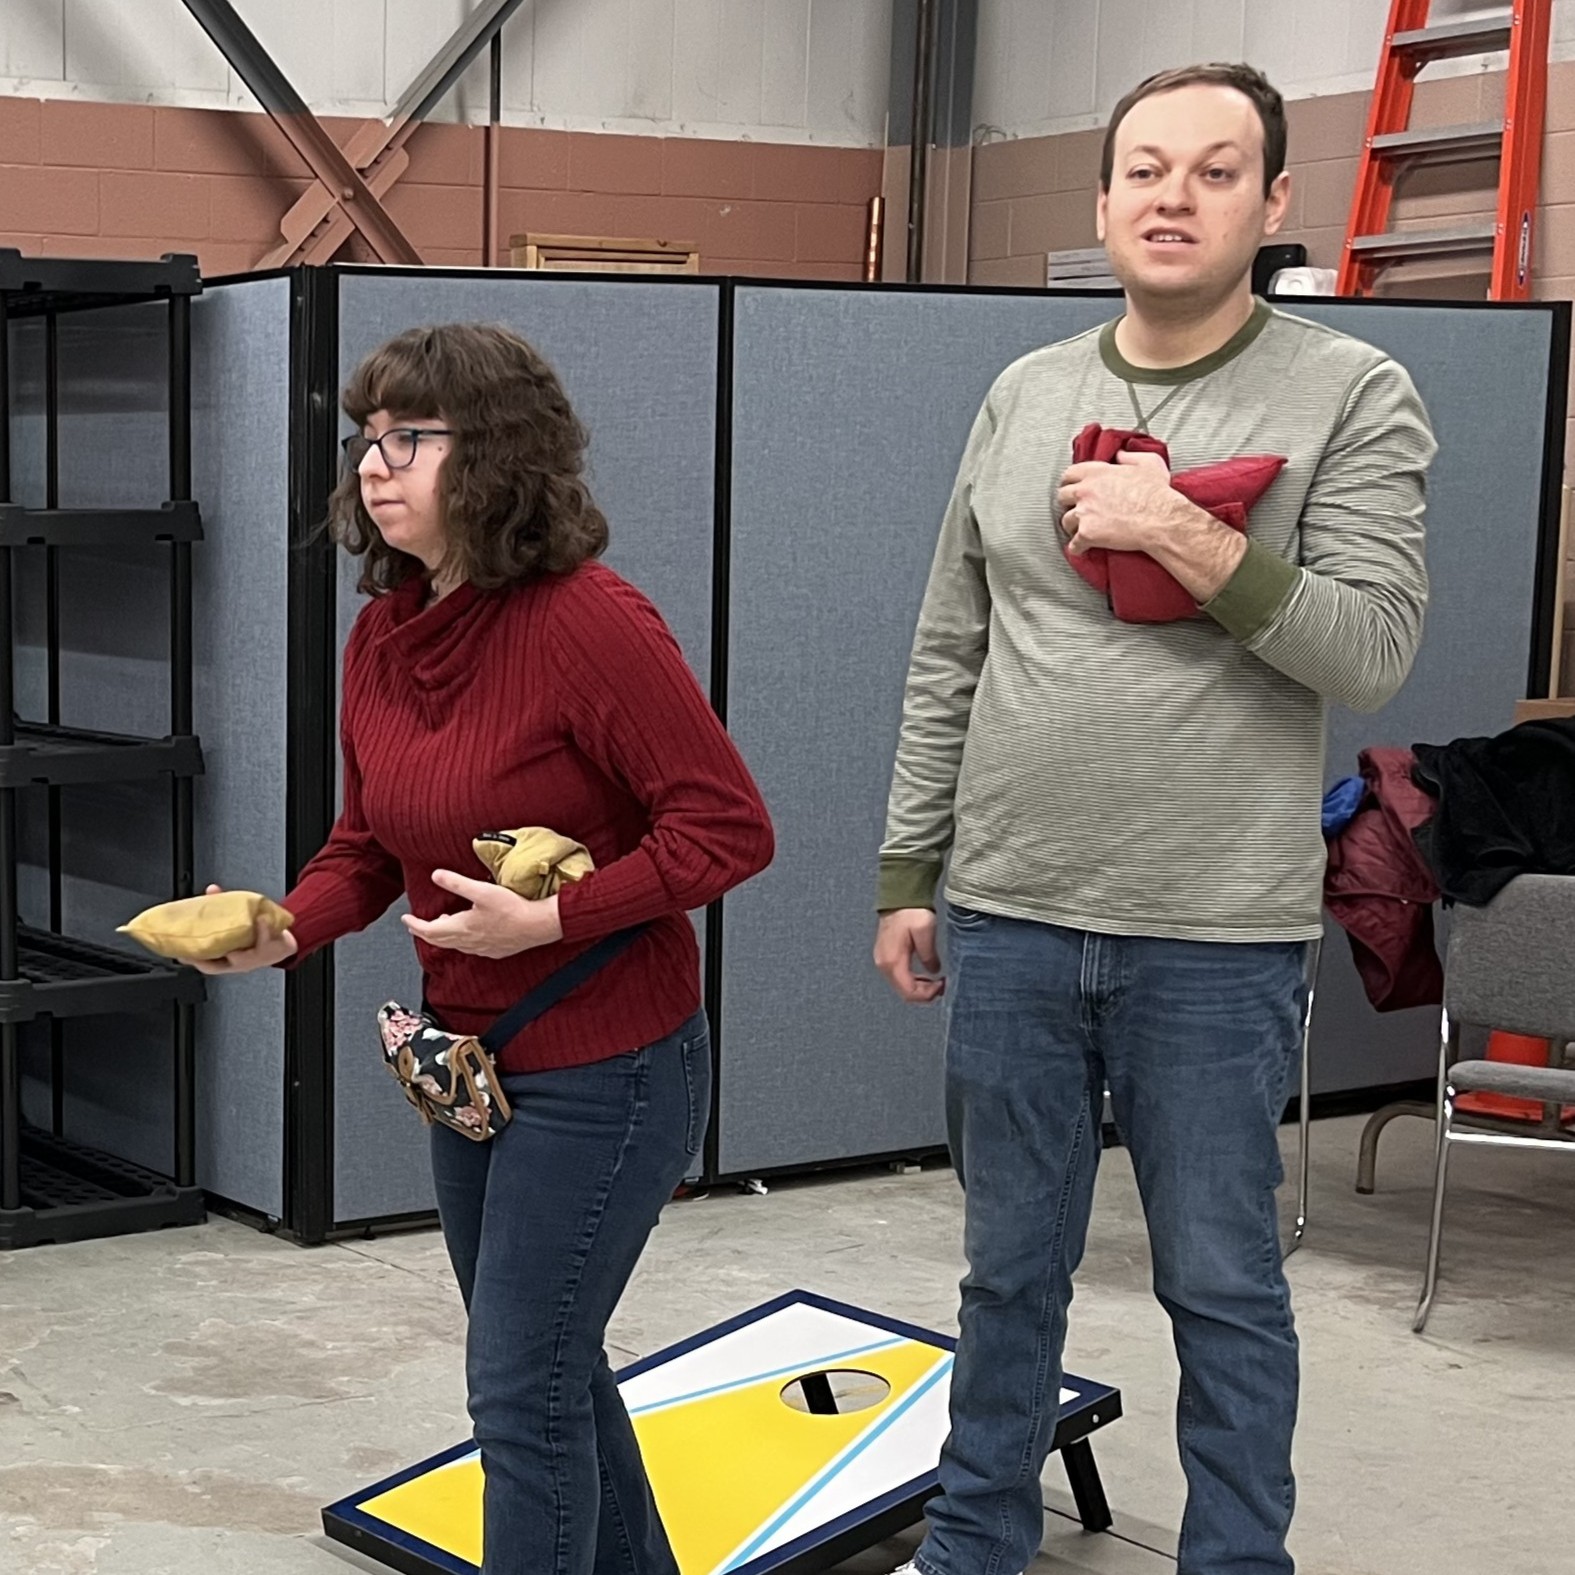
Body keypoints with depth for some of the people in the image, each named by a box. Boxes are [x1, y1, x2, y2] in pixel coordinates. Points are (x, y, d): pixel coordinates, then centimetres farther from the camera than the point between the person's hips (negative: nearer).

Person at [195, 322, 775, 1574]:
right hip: (471, 1057, 8)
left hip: (605, 1069, -8)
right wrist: (283, 932, -9)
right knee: (549, 1366, 21)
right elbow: (368, 848, 10)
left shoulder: (588, 623, -21)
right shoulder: (380, 639, 2)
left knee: (523, 1386, -2)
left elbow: (729, 827, -20)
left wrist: (549, 920, -25)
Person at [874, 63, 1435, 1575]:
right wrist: (906, 874, 10)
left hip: (1217, 939, -3)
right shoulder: (1024, 396, 7)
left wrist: (1188, 539, -21)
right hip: (1008, 922, 4)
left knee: (1223, 1290, 8)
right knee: (1009, 1271, 16)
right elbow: (946, 662, 11)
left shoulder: (1352, 398, -5)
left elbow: (1374, 648, -13)